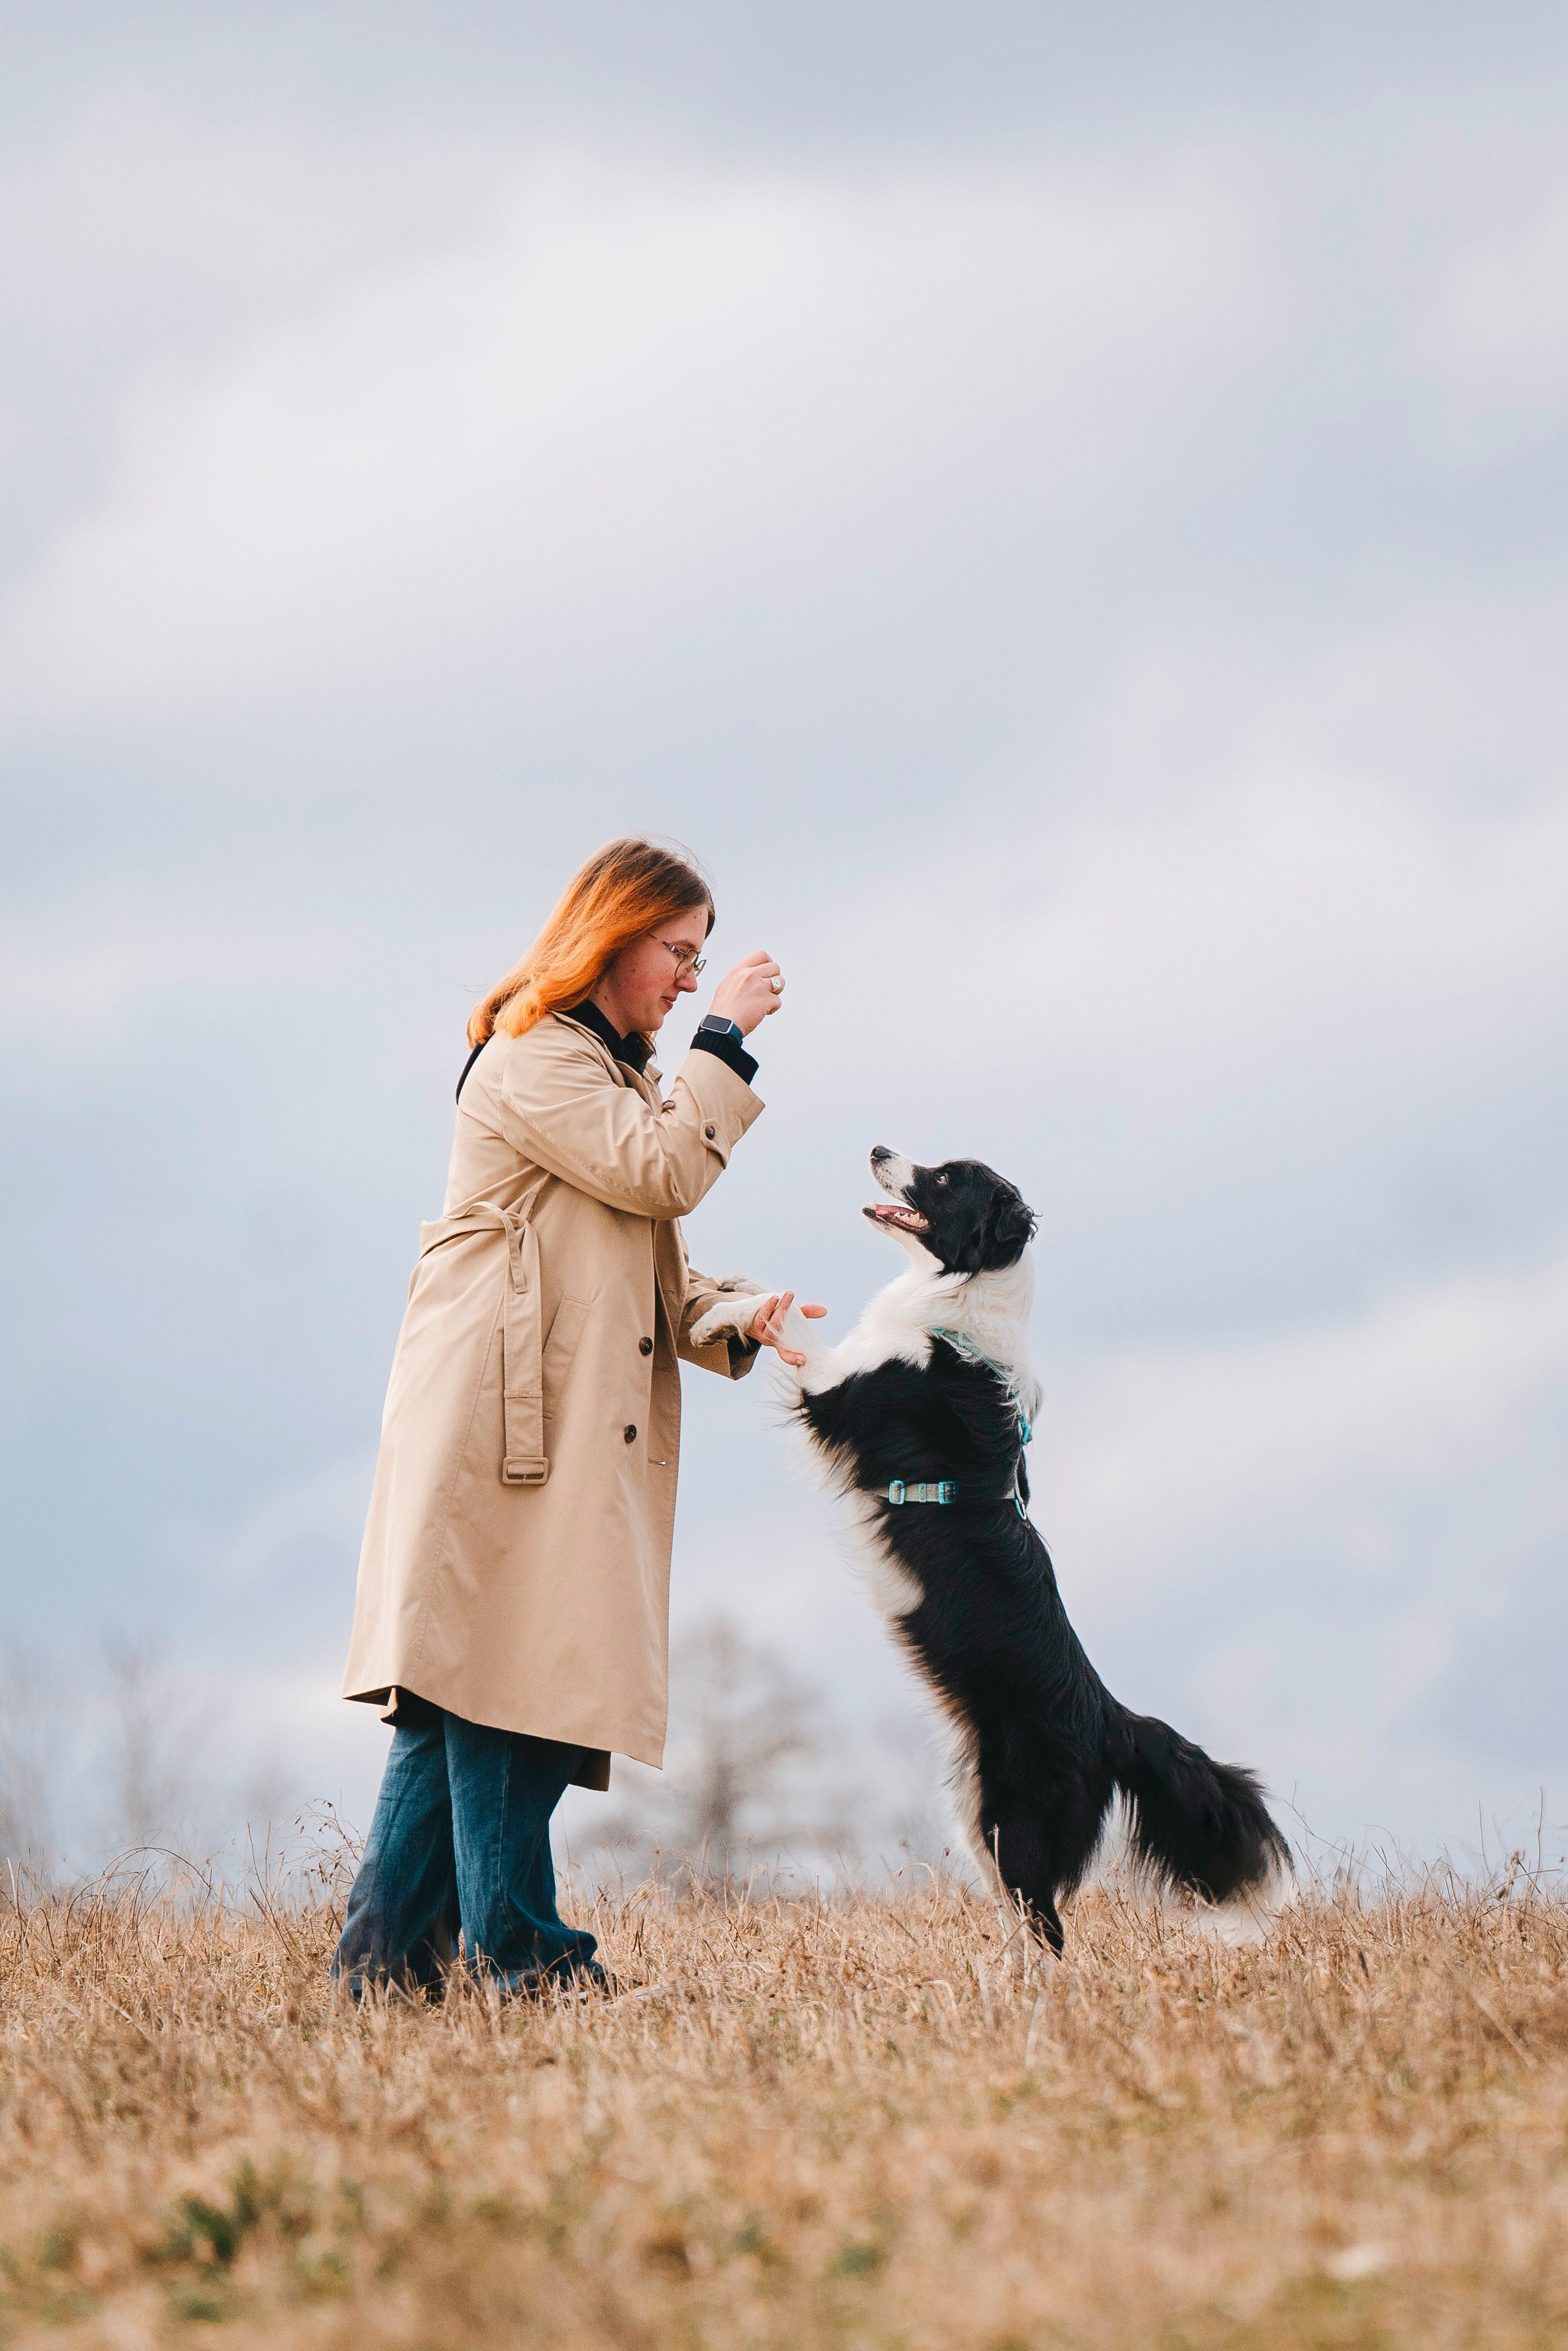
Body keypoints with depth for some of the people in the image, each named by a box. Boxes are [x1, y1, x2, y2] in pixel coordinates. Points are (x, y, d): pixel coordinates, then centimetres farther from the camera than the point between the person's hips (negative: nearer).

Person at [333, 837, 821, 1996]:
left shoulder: (615, 1070, 27)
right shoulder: (532, 1057, -5)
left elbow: (654, 1267, 25)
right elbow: (659, 1171, -17)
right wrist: (724, 1043, -9)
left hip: (580, 1435, 10)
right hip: (507, 1419, -10)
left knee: (464, 1691, 5)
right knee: (503, 1679, -10)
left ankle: (392, 1955, 4)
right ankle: (519, 1956, -10)